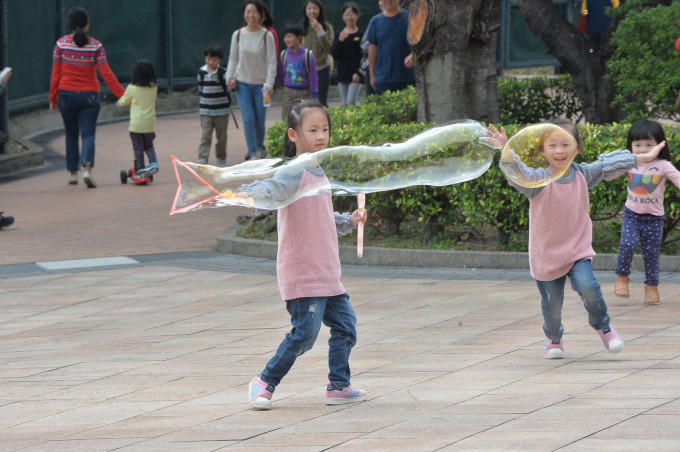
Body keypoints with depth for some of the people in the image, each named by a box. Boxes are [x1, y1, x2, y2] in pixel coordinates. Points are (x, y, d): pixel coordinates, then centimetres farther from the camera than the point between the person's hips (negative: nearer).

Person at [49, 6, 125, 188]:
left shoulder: (61, 44, -5)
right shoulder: (95, 46, -7)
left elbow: (56, 74, -2)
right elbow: (107, 74, -9)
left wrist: (53, 99, 7)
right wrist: (122, 95, -3)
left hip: (67, 96, 1)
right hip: (89, 96, -1)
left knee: (71, 135, 17)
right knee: (88, 135, -1)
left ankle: (73, 173, 20)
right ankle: (87, 168, -25)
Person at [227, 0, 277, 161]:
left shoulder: (266, 36, -8)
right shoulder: (238, 35, 0)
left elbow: (271, 61, -8)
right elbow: (233, 58, 7)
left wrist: (269, 83, -17)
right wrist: (230, 77, -6)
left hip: (260, 84, -1)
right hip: (242, 83, 1)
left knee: (260, 121, 5)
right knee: (248, 119, -9)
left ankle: (260, 146, 31)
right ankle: (252, 152, -5)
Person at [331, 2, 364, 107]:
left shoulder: (361, 35, -4)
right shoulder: (340, 34, 8)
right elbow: (333, 54, 1)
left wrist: (358, 73, -14)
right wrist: (340, 41, -15)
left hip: (355, 75, -5)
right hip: (342, 74, 5)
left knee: (351, 102, -14)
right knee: (345, 104, 9)